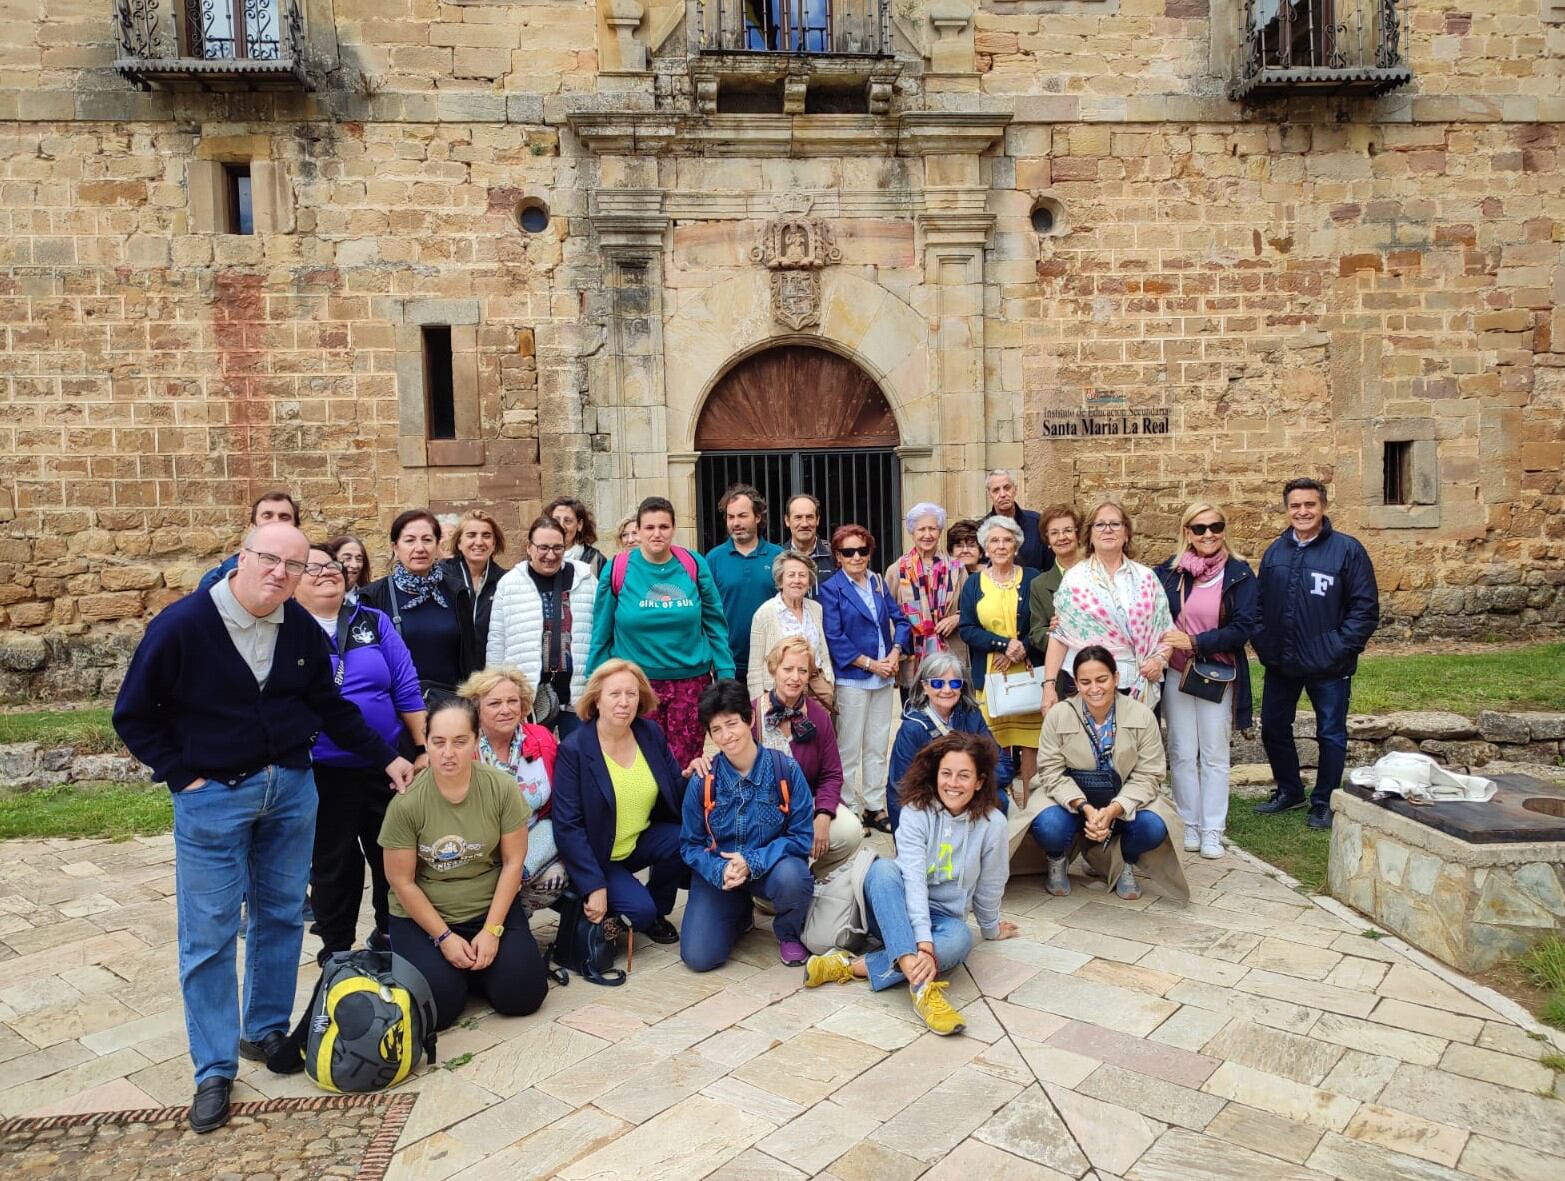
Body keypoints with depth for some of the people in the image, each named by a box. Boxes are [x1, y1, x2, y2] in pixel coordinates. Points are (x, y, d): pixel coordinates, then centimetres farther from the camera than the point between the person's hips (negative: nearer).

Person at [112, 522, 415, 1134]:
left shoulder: (302, 628, -3)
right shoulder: (182, 624, -15)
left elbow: (329, 706, 9)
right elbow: (134, 716, -6)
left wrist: (386, 757, 7)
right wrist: (185, 776, -10)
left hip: (291, 787, 4)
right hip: (212, 797, -4)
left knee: (282, 915, 13)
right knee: (209, 933, 4)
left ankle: (267, 1030, 32)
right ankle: (215, 1069, 17)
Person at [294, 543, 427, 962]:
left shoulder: (374, 621, 3)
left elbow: (407, 688, 3)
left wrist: (422, 748, 1)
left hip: (388, 762, 2)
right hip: (322, 771, -2)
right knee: (334, 864, 10)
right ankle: (336, 951, 27)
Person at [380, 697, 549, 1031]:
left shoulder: (502, 788, -15)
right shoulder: (406, 803, -18)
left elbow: (513, 861, -8)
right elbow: (402, 882, -10)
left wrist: (492, 930, -11)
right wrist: (444, 937, -11)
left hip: (491, 906, 1)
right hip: (422, 913, -1)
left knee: (523, 996, -11)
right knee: (436, 1008, -18)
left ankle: (476, 963, 19)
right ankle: (448, 964, 15)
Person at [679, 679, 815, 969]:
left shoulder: (786, 770, -15)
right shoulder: (702, 782, -11)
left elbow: (802, 836, -11)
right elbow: (691, 844, -2)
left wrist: (753, 862, -25)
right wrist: (720, 870, -23)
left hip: (770, 866, -1)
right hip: (719, 872, 2)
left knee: (792, 877, -37)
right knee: (698, 957, -15)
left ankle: (789, 935, 0)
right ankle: (741, 915, 21)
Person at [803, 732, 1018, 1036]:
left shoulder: (992, 823, -12)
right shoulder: (916, 811, -15)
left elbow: (989, 886, 2)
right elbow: (913, 877, -27)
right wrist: (924, 944, -37)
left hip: (943, 918, 1)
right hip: (896, 911, -1)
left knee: (960, 939, -35)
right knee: (884, 868, -34)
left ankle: (853, 966, -33)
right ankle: (922, 986, -50)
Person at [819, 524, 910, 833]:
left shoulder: (878, 583, 10)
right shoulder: (831, 589, -6)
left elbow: (900, 620, 11)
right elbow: (834, 638, -13)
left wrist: (895, 654, -6)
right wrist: (870, 664, -14)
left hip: (883, 678, 6)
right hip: (851, 678, -5)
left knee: (878, 747, 12)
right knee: (849, 749, 1)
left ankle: (875, 808, 21)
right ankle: (849, 811, 11)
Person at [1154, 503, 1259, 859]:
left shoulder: (1239, 574, -5)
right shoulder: (1169, 571, 0)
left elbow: (1245, 626, -12)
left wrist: (1194, 642, -18)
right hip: (1175, 673, 1)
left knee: (1214, 754, 6)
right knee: (1182, 753, 6)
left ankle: (1212, 830, 14)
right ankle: (1189, 825, 18)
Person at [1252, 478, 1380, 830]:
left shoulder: (1347, 549, -8)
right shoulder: (1275, 552, 7)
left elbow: (1366, 609, -10)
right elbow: (1260, 606, 14)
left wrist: (1338, 649, -16)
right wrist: (1263, 645, 2)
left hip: (1328, 667, -5)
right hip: (1280, 665, 5)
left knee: (1331, 735, 7)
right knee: (1274, 729, 14)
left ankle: (1324, 802, 22)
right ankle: (1289, 790, 33)